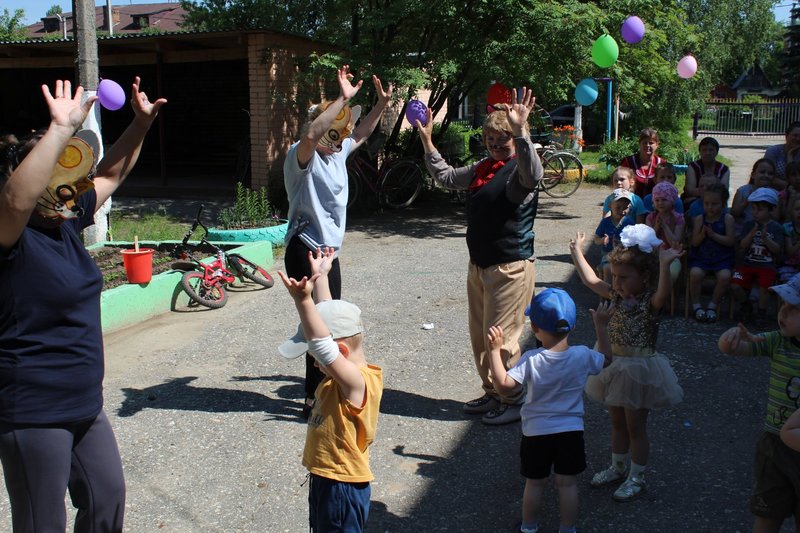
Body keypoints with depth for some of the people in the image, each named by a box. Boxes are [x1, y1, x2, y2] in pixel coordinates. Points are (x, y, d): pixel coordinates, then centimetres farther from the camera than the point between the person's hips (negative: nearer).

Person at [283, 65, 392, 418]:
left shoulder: (338, 152, 11)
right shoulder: (302, 156, -14)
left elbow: (362, 133, 27)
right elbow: (311, 134, -37)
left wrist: (382, 103, 16)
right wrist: (343, 99, -37)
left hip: (328, 250, 10)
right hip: (305, 250, -10)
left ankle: (324, 391, 31)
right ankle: (313, 399, 2)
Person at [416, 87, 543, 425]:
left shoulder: (518, 169, -13)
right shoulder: (481, 169, 11)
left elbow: (533, 174, -38)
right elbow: (446, 176, 25)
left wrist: (520, 132, -51)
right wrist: (427, 141, 17)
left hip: (510, 268, -9)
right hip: (479, 266, 9)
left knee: (501, 339, -3)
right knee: (479, 337, 17)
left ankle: (513, 401, 14)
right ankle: (492, 394, 33)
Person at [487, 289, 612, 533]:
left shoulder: (531, 360, -20)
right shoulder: (582, 356, -12)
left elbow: (504, 382, -27)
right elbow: (606, 359, 8)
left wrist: (495, 350, -23)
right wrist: (601, 327, 13)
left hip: (536, 432, -1)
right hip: (571, 431, 1)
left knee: (534, 483, 15)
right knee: (567, 483, 13)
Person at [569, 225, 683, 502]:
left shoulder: (650, 301, -19)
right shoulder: (618, 295, 2)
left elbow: (663, 293, -42)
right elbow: (591, 280, 12)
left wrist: (664, 265, -56)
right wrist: (577, 252, 13)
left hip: (639, 368, -7)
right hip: (615, 365, 7)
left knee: (635, 427, 6)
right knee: (617, 423, 21)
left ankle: (636, 478, 22)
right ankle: (618, 467, 38)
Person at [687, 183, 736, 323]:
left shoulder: (727, 219, 0)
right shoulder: (699, 219, 3)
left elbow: (731, 241, -7)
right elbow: (694, 242, -1)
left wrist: (713, 235, -18)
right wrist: (702, 234, -20)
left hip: (722, 259, 0)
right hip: (700, 258, 1)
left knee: (725, 276, -28)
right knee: (695, 273, -28)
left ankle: (713, 306, -5)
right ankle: (696, 306, -9)